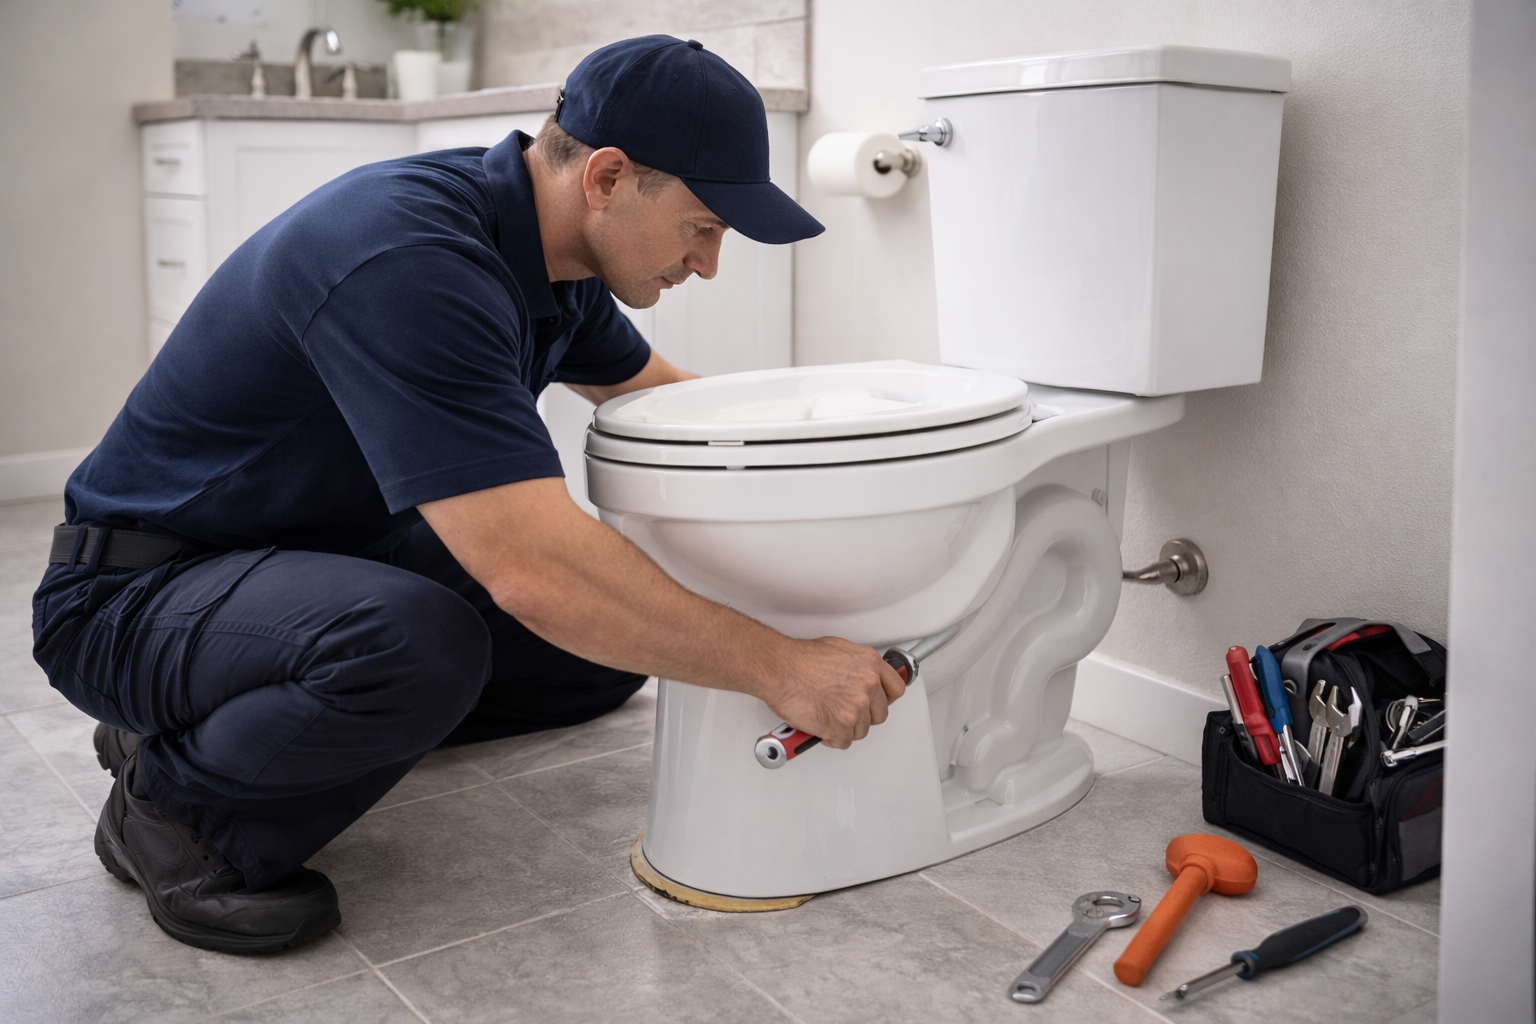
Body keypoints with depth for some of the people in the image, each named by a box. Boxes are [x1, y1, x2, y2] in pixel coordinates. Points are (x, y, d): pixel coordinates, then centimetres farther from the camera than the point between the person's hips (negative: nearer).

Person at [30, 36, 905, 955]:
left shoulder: (541, 240, -1)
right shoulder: (405, 260, -32)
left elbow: (656, 395, 19)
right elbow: (534, 568, -39)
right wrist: (778, 668, -30)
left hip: (330, 548, 10)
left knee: (610, 639, 5)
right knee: (418, 642, -39)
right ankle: (176, 799, -7)